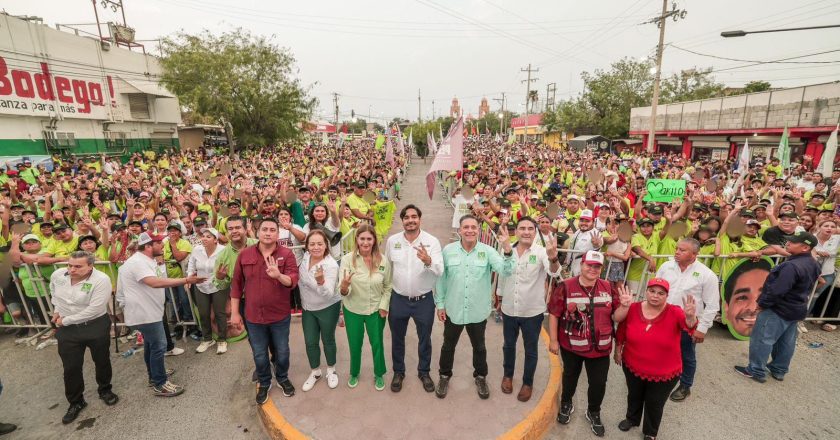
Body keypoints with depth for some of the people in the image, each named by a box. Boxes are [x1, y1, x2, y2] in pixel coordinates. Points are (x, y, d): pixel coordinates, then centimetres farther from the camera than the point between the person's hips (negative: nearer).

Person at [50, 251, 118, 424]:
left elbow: (93, 310, -26)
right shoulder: (57, 275, -5)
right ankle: (75, 402, 29)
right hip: (67, 330, 4)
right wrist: (56, 309, 8)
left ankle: (105, 390, 37)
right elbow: (53, 291, 20)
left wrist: (65, 320, -16)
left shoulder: (101, 280, -25)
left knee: (102, 362, 13)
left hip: (96, 327, -4)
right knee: (71, 367, 10)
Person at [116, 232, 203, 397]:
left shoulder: (147, 260, 11)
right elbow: (156, 282, -39)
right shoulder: (138, 262, -25)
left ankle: (154, 374, 39)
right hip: (145, 313, -11)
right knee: (158, 346, -4)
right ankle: (160, 385, 7)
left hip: (148, 310, 11)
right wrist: (186, 280, -41)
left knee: (151, 344, 23)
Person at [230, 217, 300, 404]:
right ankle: (264, 383, 44)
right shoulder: (244, 254, -4)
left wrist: (278, 275, -42)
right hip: (253, 316, 2)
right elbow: (236, 284, 2)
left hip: (280, 315, -1)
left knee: (282, 352, 18)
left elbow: (293, 280, -21)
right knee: (259, 355, 18)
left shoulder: (286, 254, -11)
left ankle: (283, 378, 45)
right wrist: (234, 312, 2)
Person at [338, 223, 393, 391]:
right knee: (355, 345, 18)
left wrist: (384, 306, -7)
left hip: (376, 310, 1)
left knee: (377, 344, 17)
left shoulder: (383, 260, -13)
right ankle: (354, 373, 47)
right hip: (353, 311, 0)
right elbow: (343, 292, -20)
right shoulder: (347, 259, -18)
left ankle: (379, 374, 43)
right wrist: (344, 286, -42)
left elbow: (387, 286, 0)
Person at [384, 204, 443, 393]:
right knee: (397, 339, 18)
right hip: (398, 299, 2)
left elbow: (439, 271, -20)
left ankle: (424, 372, 43)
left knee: (424, 339, 18)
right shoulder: (392, 240, -6)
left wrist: (428, 261, -42)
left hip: (424, 300, -1)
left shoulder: (432, 241, -13)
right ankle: (398, 372, 43)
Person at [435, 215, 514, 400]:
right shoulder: (448, 250, -9)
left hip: (478, 311, 0)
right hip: (453, 310, 0)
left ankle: (481, 377, 47)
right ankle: (445, 376, 44)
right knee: (448, 346, 19)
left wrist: (508, 250, -39)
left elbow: (505, 271, -23)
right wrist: (440, 303, 0)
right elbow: (441, 279, -1)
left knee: (479, 347, 22)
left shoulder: (488, 251, -10)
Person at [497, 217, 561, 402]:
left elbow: (554, 272, -33)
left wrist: (553, 258, -55)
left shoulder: (541, 252, -15)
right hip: (509, 309, 3)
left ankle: (527, 383, 37)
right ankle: (508, 375, 44)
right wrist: (500, 299, 13)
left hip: (533, 311, -2)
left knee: (531, 349, 15)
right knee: (508, 345, 21)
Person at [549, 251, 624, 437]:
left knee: (598, 382, 15)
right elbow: (554, 314, -12)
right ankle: (566, 404, 50)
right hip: (571, 345, -2)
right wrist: (553, 340, -10)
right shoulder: (566, 287, -17)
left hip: (600, 347, 2)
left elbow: (616, 317, 0)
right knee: (570, 376, 22)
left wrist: (625, 306, -20)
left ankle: (594, 412, 44)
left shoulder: (608, 288, -4)